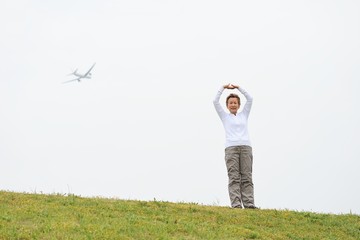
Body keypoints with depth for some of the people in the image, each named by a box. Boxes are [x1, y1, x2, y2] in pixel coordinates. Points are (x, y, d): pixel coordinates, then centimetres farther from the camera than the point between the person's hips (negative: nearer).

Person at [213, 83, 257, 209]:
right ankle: (236, 204, -19)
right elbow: (215, 102, 9)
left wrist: (238, 88, 18)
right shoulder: (225, 116, 18)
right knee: (234, 177, -11)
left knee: (247, 177, -6)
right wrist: (223, 88, 13)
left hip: (245, 147, 2)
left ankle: (249, 204, -14)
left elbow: (250, 99, 16)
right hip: (231, 148, -2)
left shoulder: (244, 115, 22)